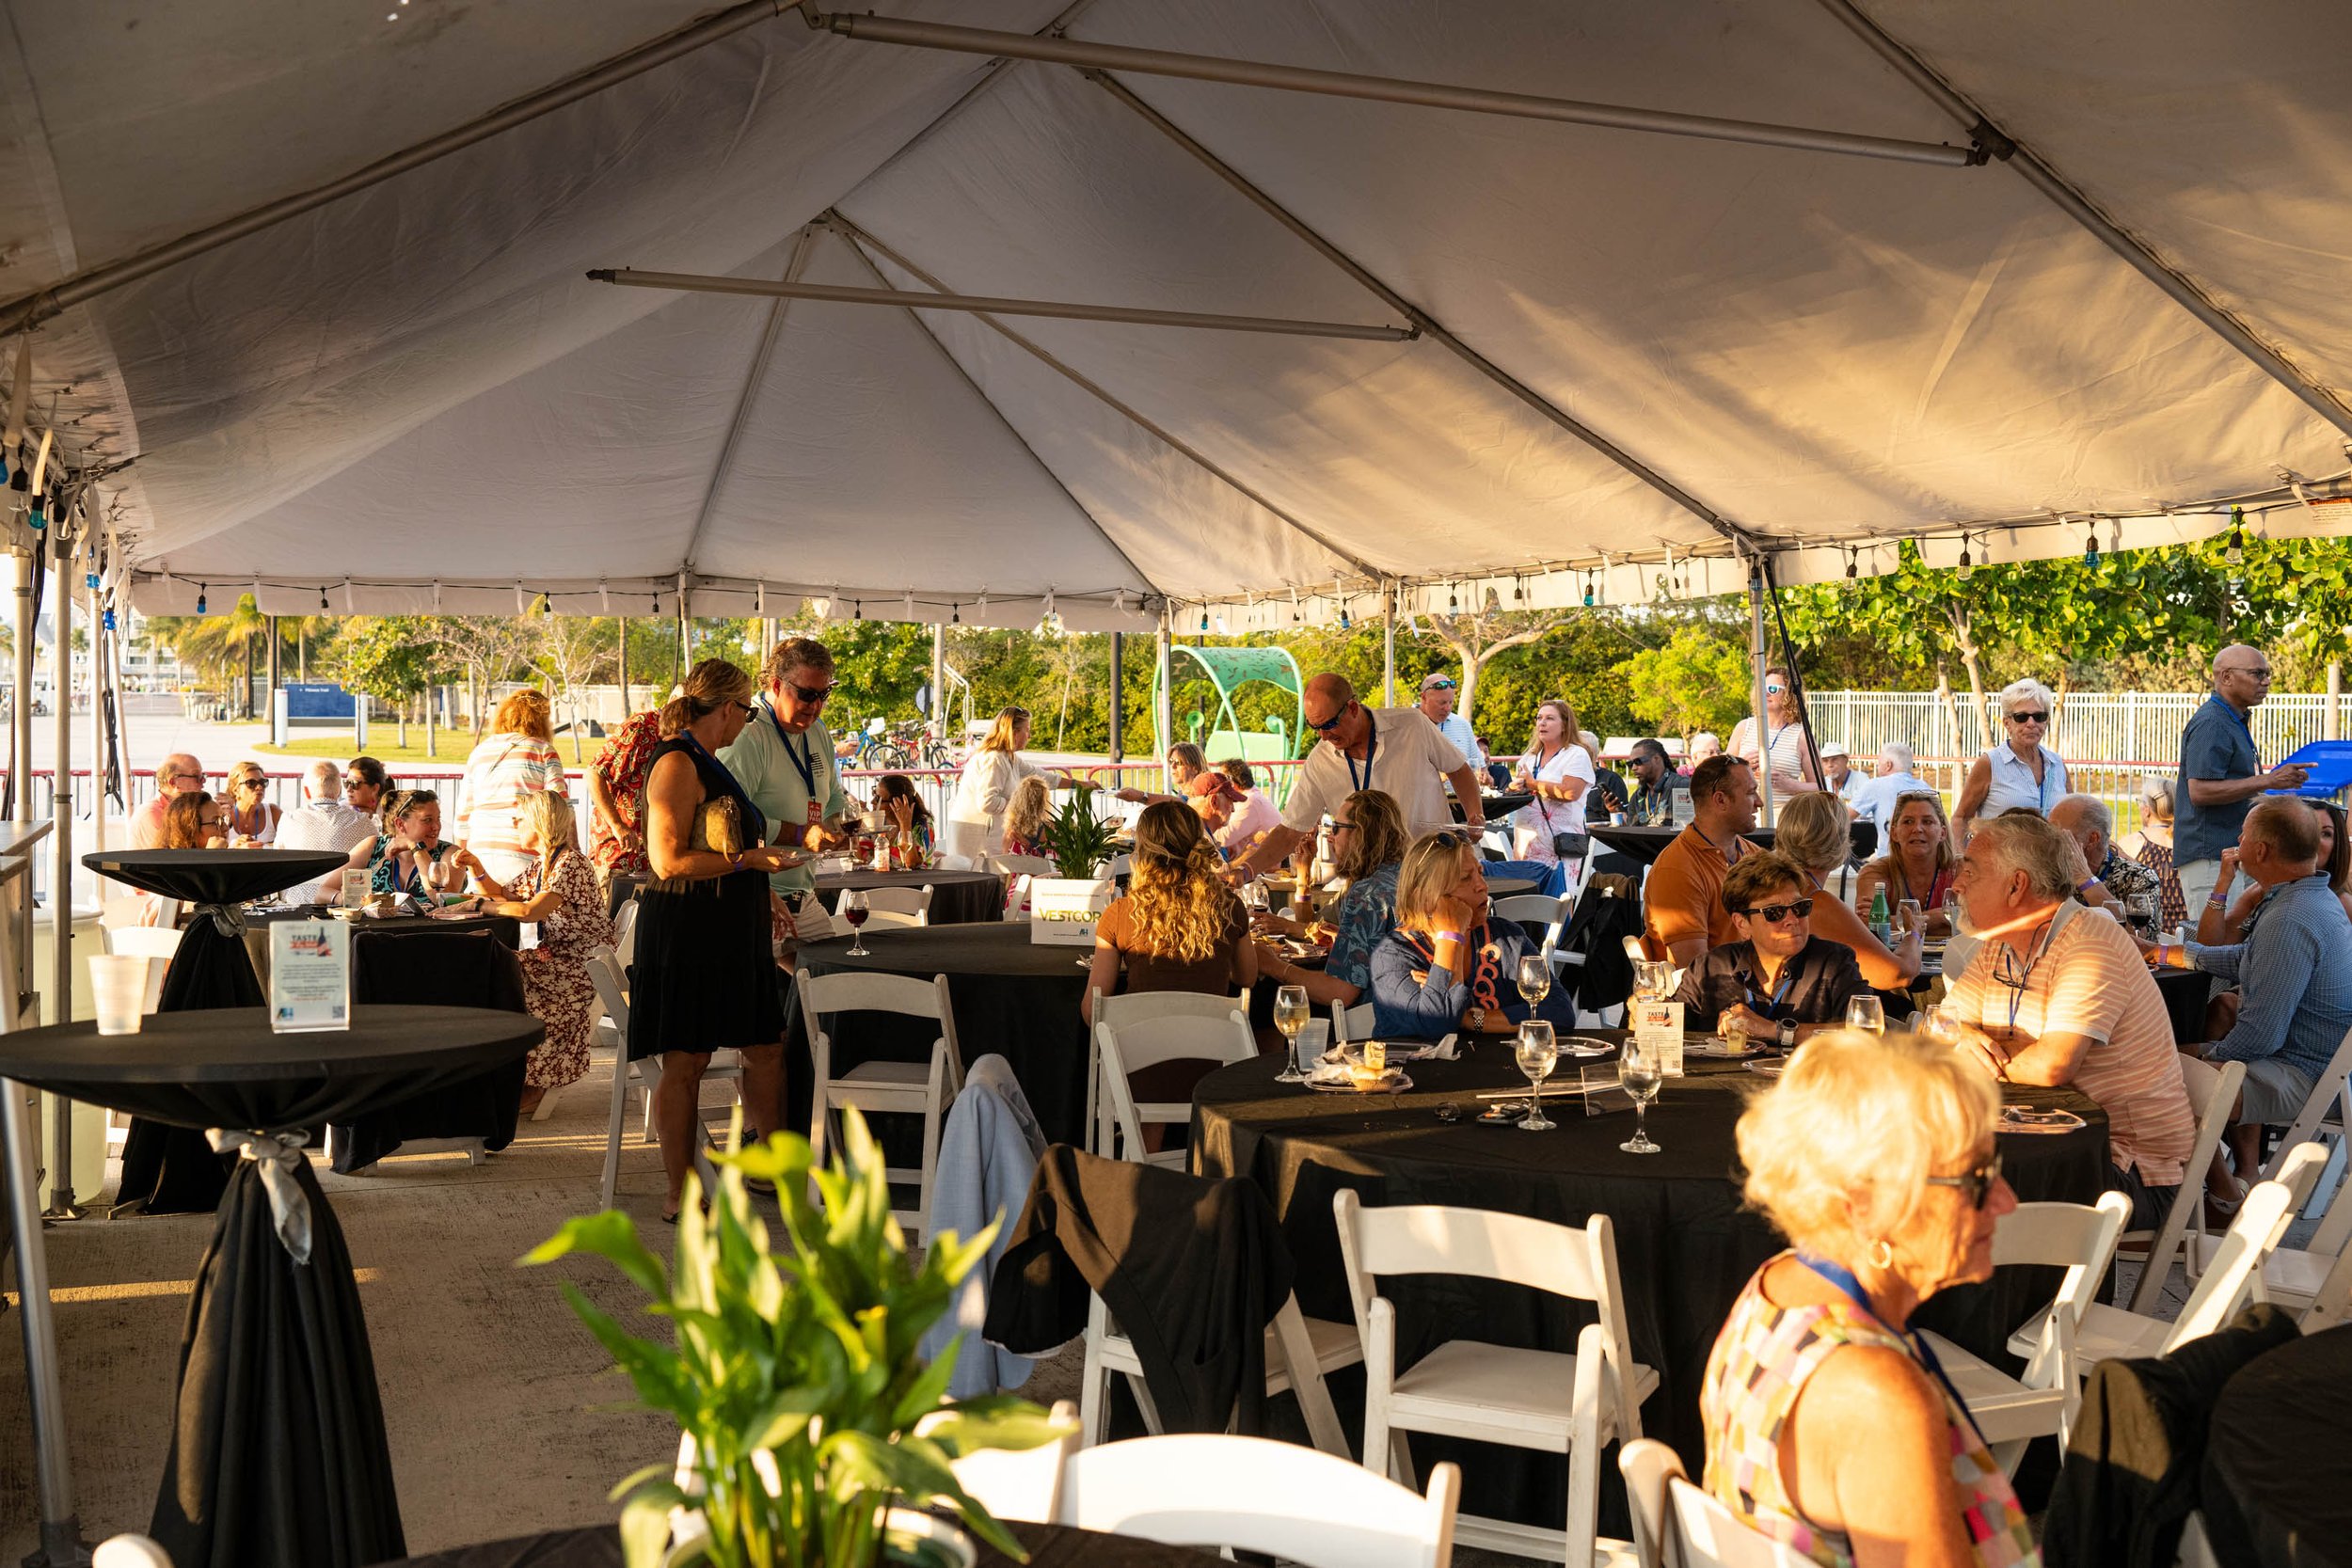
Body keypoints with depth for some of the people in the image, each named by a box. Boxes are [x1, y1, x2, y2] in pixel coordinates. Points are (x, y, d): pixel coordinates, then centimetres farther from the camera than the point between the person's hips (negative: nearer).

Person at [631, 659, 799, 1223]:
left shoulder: (707, 764, 17)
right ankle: (681, 1194, 5)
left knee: (767, 1047, 10)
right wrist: (749, 860, -16)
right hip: (685, 930, -10)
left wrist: (763, 890, 20)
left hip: (729, 932, 10)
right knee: (685, 1063, -2)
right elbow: (669, 861, -21)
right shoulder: (677, 764, -13)